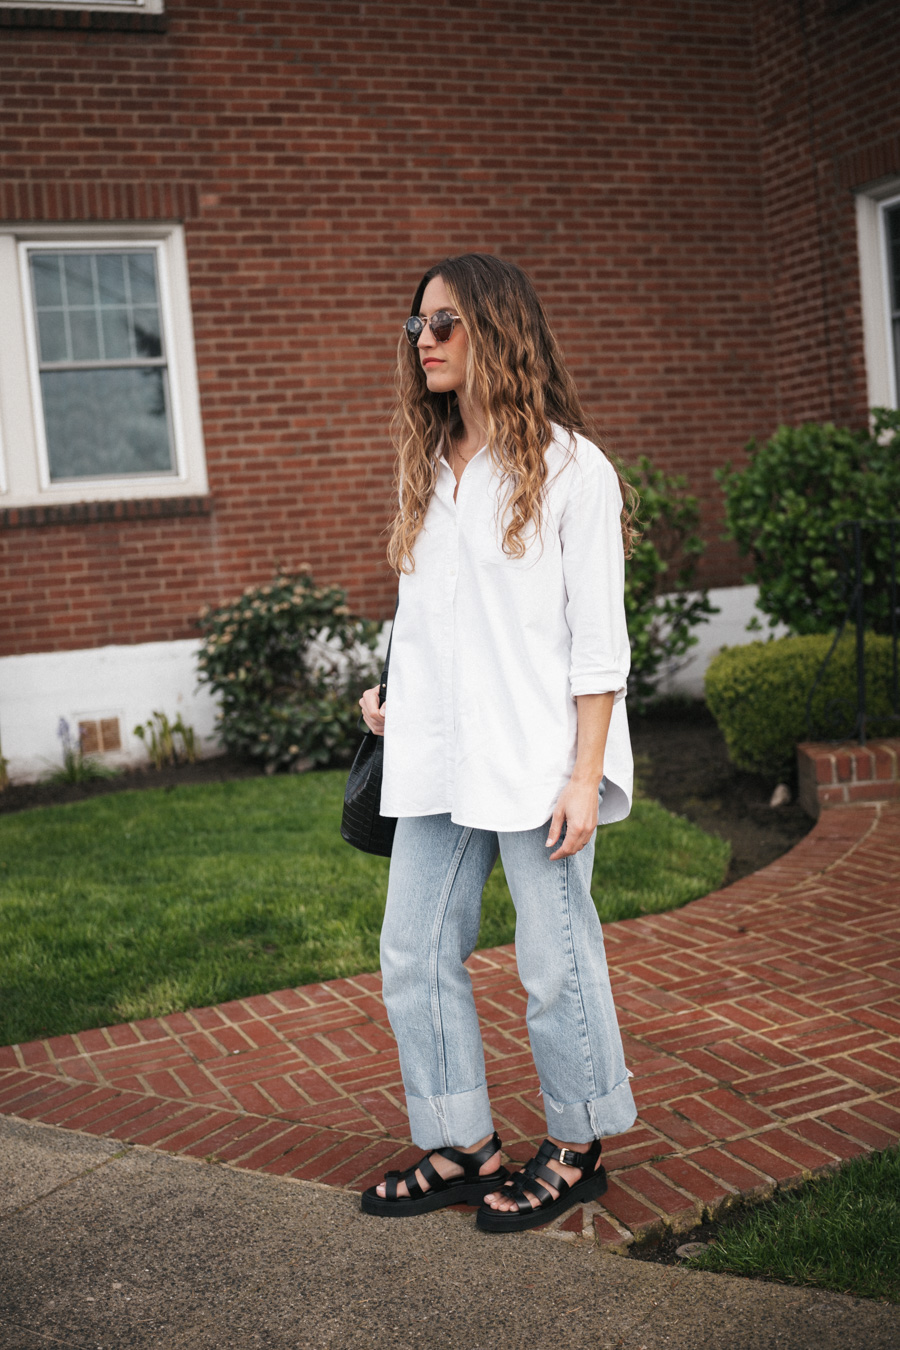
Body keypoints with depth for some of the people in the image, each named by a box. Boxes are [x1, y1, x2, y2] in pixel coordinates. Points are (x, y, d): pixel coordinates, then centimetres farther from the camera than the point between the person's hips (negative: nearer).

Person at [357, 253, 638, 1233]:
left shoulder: (569, 468, -5)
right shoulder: (429, 472, 15)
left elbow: (597, 639, -8)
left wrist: (585, 778, -12)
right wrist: (393, 694, 7)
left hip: (535, 758, -7)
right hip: (439, 760, 7)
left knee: (554, 960, 4)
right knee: (413, 955, 9)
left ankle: (575, 1151, 24)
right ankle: (463, 1150, 24)